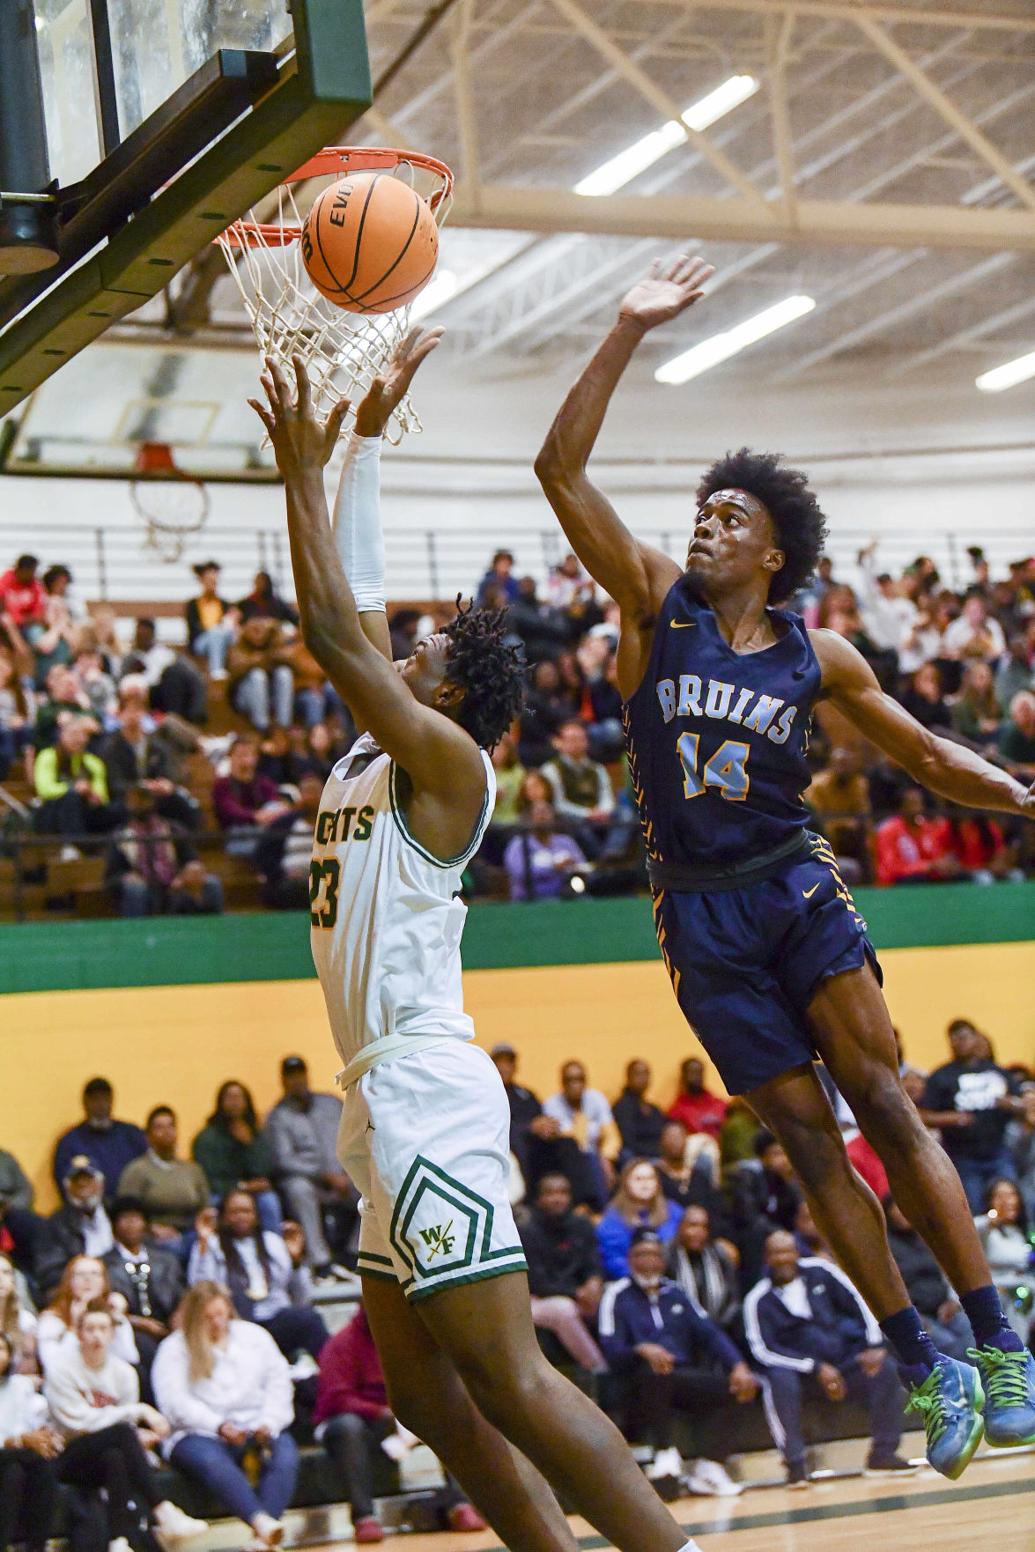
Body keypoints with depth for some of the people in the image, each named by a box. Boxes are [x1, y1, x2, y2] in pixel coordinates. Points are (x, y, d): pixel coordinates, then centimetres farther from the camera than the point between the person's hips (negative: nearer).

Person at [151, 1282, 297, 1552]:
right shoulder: (174, 1348, 7)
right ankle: (261, 1521, -55)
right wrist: (218, 1426, -20)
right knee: (213, 1461, -38)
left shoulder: (254, 1336, 19)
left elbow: (278, 1381, 11)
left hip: (255, 1428, 3)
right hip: (199, 1434, -3)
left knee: (285, 1455, -30)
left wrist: (269, 1423, -8)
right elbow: (174, 1401, -7)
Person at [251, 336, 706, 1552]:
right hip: (388, 1100, 10)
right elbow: (349, 612, 20)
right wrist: (361, 439, 25)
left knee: (508, 1381, -12)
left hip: (427, 1095, -10)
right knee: (425, 1397, 10)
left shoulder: (446, 759, -7)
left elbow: (333, 631, -15)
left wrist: (304, 471, -7)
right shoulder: (373, 758, 16)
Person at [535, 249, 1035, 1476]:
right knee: (803, 1132, 0)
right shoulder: (656, 605, 0)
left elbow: (926, 755, 10)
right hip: (698, 909, 0)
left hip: (795, 889, 0)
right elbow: (560, 469, -9)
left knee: (884, 1104, -9)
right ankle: (924, 1370, 7)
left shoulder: (815, 655, 3)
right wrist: (628, 334, -14)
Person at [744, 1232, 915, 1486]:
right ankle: (795, 1465, -30)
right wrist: (816, 1368, -20)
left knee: (884, 1371, -19)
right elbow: (764, 1351, -13)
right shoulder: (759, 1300, -6)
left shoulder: (818, 1271, 3)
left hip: (842, 1358, 3)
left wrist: (874, 1345, -8)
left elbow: (859, 1302, 5)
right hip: (796, 1368, -3)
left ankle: (882, 1455, -10)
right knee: (781, 1382, -35)